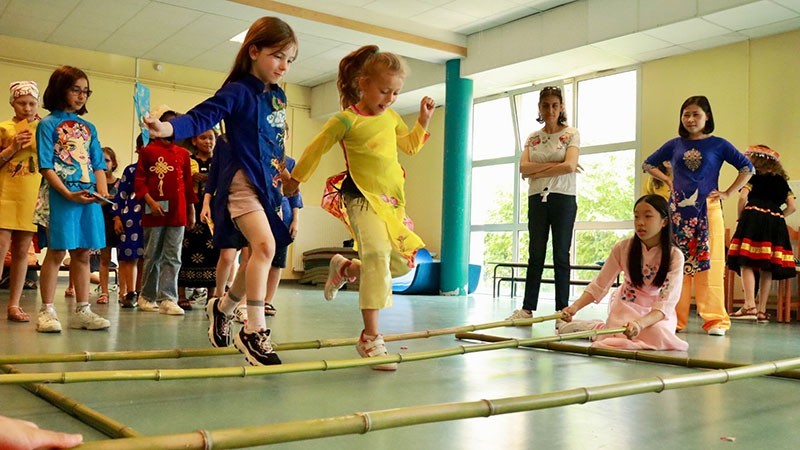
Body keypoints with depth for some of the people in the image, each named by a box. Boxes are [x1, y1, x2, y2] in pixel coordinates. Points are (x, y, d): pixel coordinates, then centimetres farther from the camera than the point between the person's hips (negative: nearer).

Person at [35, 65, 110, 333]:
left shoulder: (88, 127, 17)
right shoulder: (48, 124, 2)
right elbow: (46, 167, -6)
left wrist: (102, 190, -2)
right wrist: (69, 194, -16)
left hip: (90, 198, 5)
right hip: (63, 197, -5)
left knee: (83, 253, 7)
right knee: (56, 252, -2)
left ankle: (82, 310, 13)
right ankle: (47, 311, 7)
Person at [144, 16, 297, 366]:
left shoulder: (278, 96, 12)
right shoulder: (237, 91, -10)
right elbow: (201, 117, -22)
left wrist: (284, 173, 26)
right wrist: (168, 128, -39)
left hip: (269, 183, 8)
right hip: (244, 180, -8)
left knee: (259, 255, 13)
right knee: (264, 245, -25)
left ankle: (222, 308, 36)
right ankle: (255, 331, -19)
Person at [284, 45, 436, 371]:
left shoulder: (391, 117, 12)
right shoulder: (346, 119, -8)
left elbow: (411, 146, 28)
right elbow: (316, 148, 2)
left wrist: (423, 120, 15)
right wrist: (295, 179, 10)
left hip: (391, 200, 8)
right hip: (362, 197, -7)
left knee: (401, 263, 10)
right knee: (377, 254, -26)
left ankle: (344, 268, 35)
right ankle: (370, 336, -21)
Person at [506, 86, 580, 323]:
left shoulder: (571, 133, 2)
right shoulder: (532, 138, 13)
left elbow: (570, 166, -14)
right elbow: (523, 167, -3)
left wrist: (537, 171, -8)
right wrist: (555, 165, -10)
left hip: (563, 198, -3)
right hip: (537, 199, 3)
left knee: (561, 256, -1)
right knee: (535, 255, 5)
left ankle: (562, 310, 4)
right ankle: (527, 308, 8)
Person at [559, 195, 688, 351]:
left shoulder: (674, 256, -19)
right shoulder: (623, 248, -13)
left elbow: (667, 303, -27)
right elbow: (599, 285, -12)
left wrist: (640, 323, -47)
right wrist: (575, 306, -31)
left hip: (656, 312, 0)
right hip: (626, 306, 0)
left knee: (658, 336, -31)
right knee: (619, 339, -27)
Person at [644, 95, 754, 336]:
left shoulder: (718, 144, 4)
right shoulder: (675, 145, 10)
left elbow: (747, 168, 5)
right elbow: (648, 164, 21)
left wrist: (728, 193, -2)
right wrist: (668, 181, 9)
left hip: (708, 210, -2)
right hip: (679, 211, 2)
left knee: (709, 263, -5)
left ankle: (715, 320, -1)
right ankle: (674, 318, 8)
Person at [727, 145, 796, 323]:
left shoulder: (754, 176, 5)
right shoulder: (782, 181, 18)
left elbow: (743, 197, -10)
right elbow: (792, 206, 11)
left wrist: (741, 217, 1)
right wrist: (777, 216, 18)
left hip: (752, 219, -5)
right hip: (775, 225, 5)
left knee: (746, 263, -9)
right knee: (766, 269, 6)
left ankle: (750, 306, -22)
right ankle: (762, 310, 8)